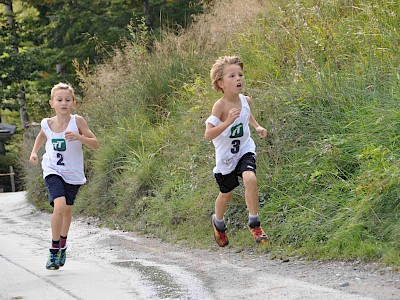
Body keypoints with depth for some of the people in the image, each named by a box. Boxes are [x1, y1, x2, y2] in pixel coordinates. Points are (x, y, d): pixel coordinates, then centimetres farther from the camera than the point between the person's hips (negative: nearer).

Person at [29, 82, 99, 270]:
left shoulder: (77, 121, -13)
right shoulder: (47, 124, -5)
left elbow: (95, 144, -13)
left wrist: (79, 137, -29)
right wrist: (34, 152, 7)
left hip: (73, 174, 1)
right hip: (53, 171, -1)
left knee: (67, 209, 17)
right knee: (59, 206, -23)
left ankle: (62, 244, 44)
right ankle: (54, 250, -11)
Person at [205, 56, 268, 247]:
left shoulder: (244, 100, -6)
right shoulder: (220, 106, -24)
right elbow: (208, 135, -30)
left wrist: (257, 126, 5)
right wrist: (228, 122, -40)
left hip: (245, 150, 3)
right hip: (226, 156, -3)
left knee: (250, 178, -26)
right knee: (226, 193, 13)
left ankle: (253, 224, -12)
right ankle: (218, 222, 46)